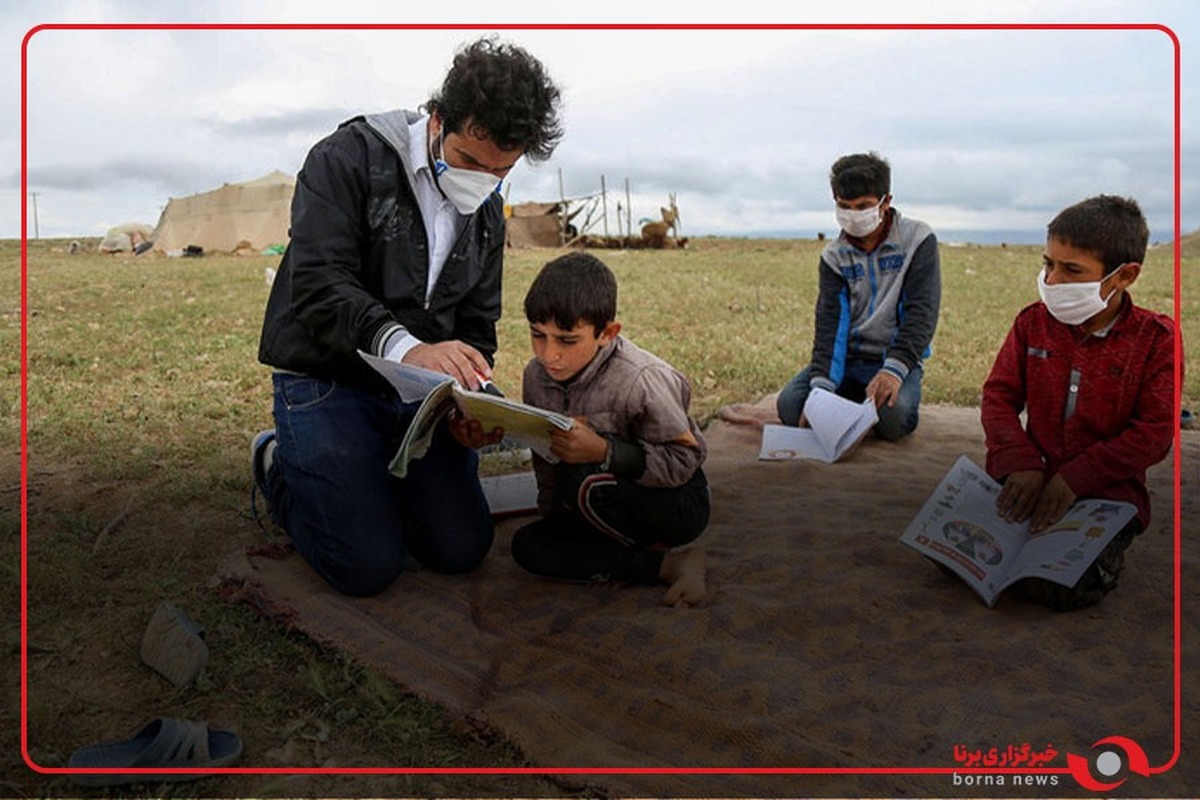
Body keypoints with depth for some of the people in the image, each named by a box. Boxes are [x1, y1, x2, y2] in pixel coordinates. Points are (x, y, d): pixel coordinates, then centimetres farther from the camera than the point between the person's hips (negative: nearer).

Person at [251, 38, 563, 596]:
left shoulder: (487, 213, 8)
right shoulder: (350, 158, -13)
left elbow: (477, 327, 11)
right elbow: (320, 285, -25)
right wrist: (405, 347, -42)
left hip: (419, 392, 6)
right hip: (326, 380, -5)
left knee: (463, 551, 0)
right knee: (368, 567, -13)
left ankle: (366, 476, 26)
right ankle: (280, 464, 16)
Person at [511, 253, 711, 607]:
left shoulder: (639, 380, -26)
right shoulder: (536, 375, -6)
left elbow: (684, 460, -25)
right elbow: (544, 457, 5)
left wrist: (604, 452, -35)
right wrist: (551, 511, 1)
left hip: (678, 503, -7)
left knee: (582, 481, -33)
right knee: (527, 545, -14)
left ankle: (659, 548, -7)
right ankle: (665, 565, -12)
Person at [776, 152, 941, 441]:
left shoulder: (918, 240, -5)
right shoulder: (834, 255, 3)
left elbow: (922, 312, -14)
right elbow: (829, 322, -8)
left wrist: (894, 369, -30)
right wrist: (822, 384, -24)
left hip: (896, 358, -3)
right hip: (848, 358, 3)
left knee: (893, 415, -34)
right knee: (790, 405, -21)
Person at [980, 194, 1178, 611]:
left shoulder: (1154, 339, -6)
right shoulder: (1033, 322, 3)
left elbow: (1155, 434, -10)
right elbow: (998, 396, 0)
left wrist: (1076, 478, -18)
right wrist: (1021, 463, -16)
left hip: (1106, 492, -3)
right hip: (1031, 480, 3)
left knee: (1060, 589, -23)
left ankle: (1100, 556, 12)